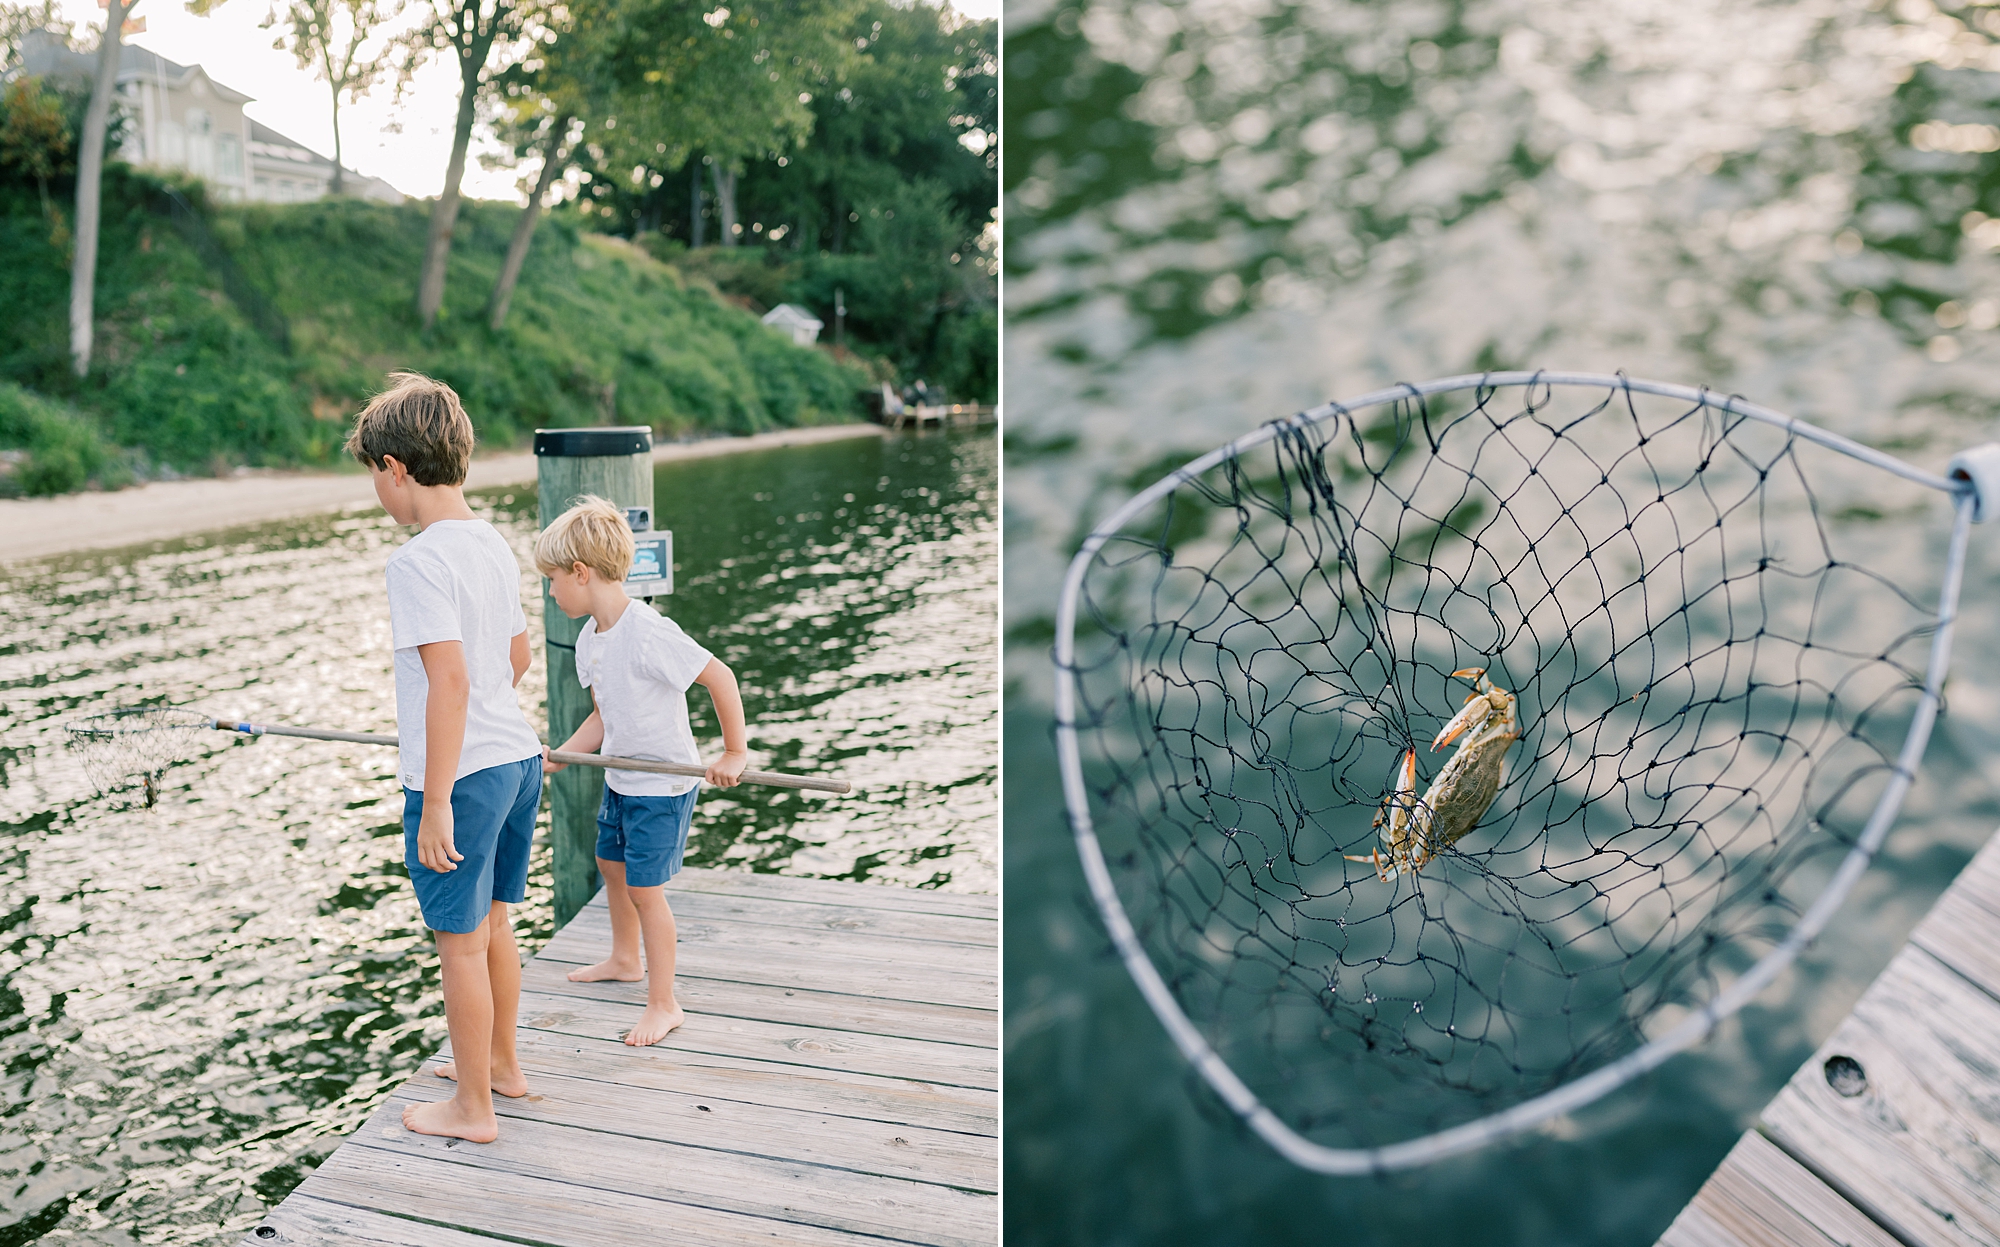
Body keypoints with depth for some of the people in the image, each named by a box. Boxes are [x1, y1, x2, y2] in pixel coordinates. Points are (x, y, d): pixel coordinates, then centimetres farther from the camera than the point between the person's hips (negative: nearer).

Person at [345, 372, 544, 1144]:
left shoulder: (418, 562, -18)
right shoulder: (494, 546, 7)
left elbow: (450, 681, -24)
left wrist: (436, 804, -20)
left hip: (458, 775, -8)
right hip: (518, 757, 8)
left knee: (461, 943, 6)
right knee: (493, 922, 22)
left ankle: (472, 1108, 21)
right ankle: (500, 1064, 39)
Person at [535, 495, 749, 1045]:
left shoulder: (649, 633, -27)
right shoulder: (589, 640, 2)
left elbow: (720, 677, -26)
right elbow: (603, 716, 9)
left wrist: (735, 754, -23)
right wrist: (558, 757, -4)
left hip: (663, 785, -10)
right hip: (619, 780, 10)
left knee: (644, 888, -5)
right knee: (611, 865, 25)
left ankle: (663, 1004, 11)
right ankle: (624, 959, 50)